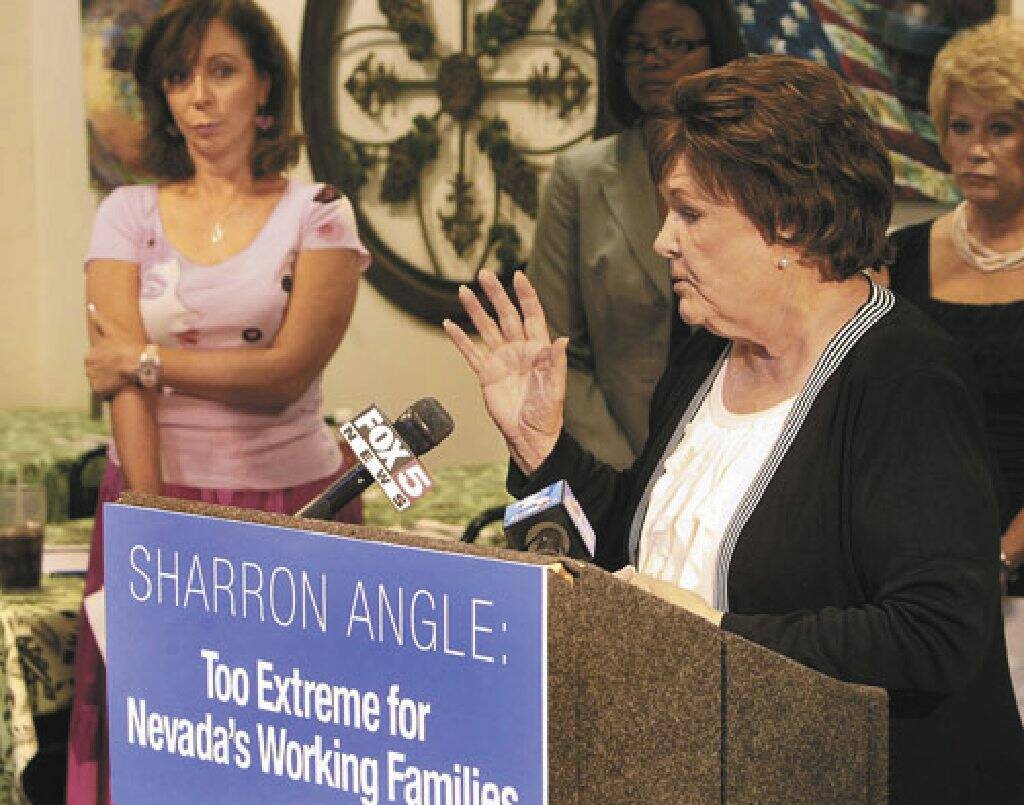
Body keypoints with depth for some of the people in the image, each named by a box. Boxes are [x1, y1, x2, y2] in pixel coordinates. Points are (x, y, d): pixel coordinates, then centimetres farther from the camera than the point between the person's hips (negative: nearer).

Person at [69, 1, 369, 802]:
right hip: (160, 494, 2)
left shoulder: (317, 216, 2)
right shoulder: (129, 215, 6)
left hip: (289, 499, -1)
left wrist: (146, 360, -7)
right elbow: (120, 383, -3)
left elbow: (287, 371, -9)